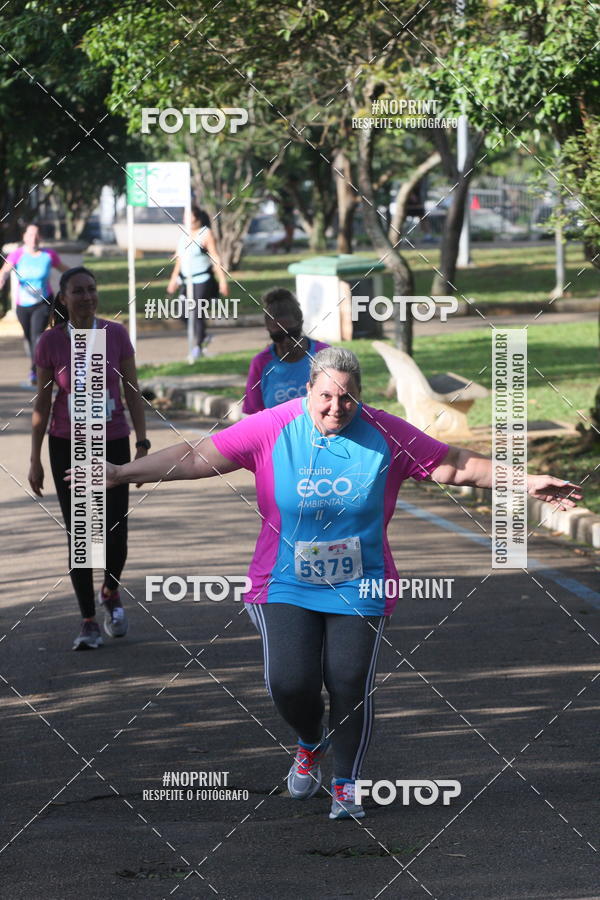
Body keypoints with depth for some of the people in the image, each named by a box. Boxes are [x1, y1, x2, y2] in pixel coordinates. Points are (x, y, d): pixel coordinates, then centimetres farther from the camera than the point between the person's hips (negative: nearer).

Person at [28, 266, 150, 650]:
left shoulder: (116, 335, -4)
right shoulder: (50, 342, -6)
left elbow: (133, 394, 0)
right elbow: (43, 403, 0)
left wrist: (142, 444, -6)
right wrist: (35, 460, 0)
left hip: (113, 444, 1)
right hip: (67, 446, -1)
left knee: (116, 532, -3)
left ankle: (111, 593, 29)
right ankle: (89, 622, 8)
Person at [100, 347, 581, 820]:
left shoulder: (385, 434, -3)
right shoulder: (271, 429, -6)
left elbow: (456, 465, 2)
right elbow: (197, 457, -5)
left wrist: (528, 482, -3)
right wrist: (121, 473, -9)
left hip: (359, 590, 0)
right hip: (286, 586, 0)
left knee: (350, 687, -4)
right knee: (290, 683, -11)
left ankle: (346, 784, 19)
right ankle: (310, 744, 24)